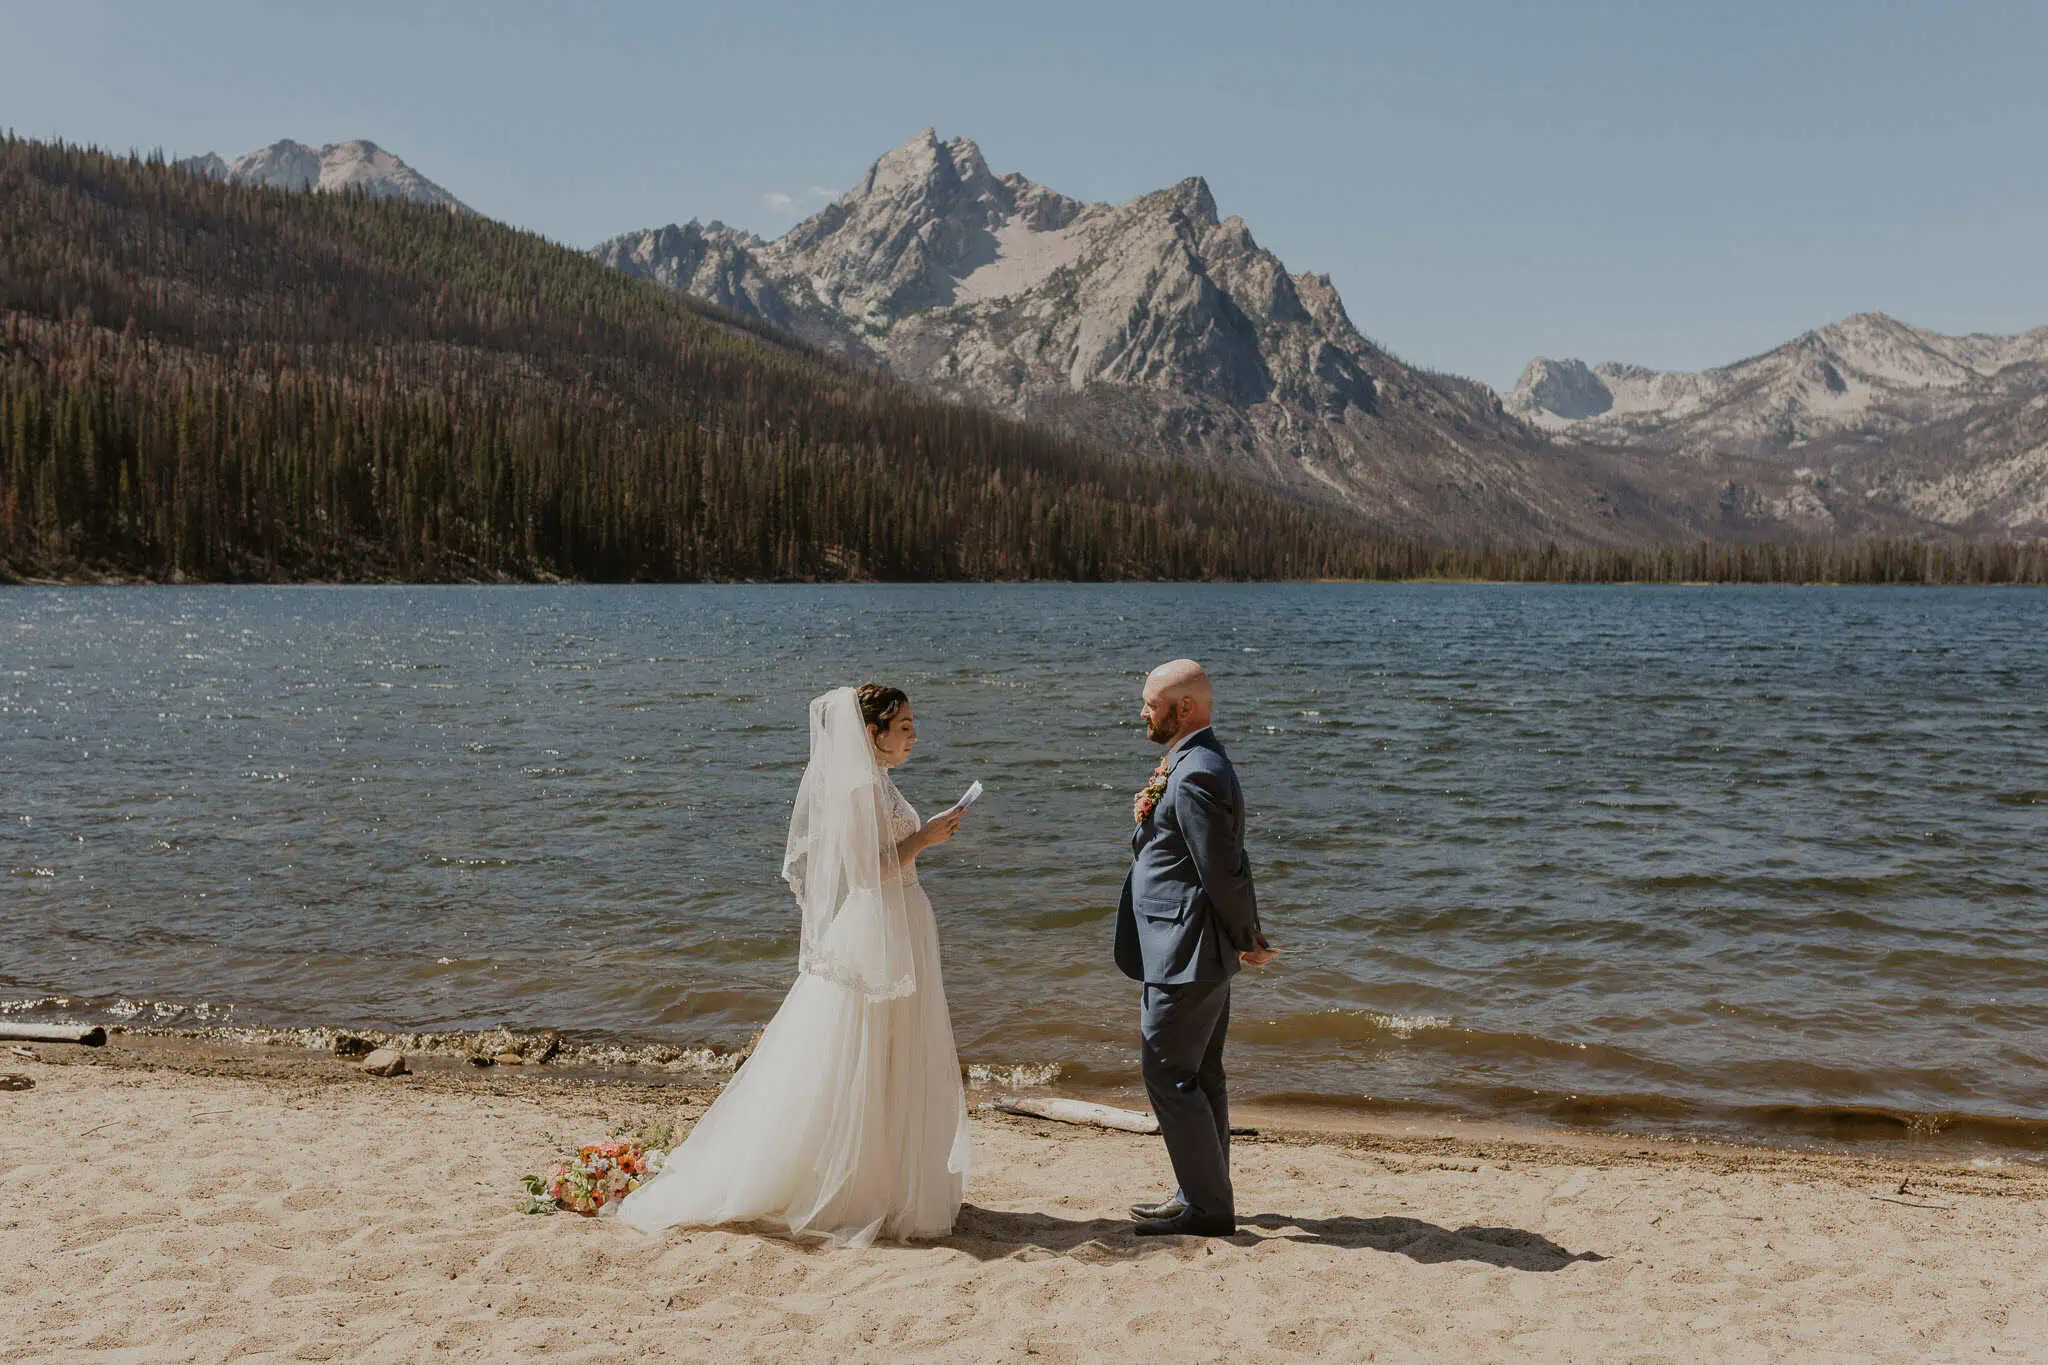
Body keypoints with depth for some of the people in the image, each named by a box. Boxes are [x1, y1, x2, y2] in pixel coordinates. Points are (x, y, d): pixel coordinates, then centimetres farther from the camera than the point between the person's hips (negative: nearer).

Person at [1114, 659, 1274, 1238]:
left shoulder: (1194, 776, -21)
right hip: (1202, 953, 11)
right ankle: (1206, 1196, 27)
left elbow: (1224, 869, -22)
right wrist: (1147, 816, -3)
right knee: (1199, 1075, 17)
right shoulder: (1196, 763, 13)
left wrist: (1251, 942, -10)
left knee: (1168, 1073, -3)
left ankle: (1207, 1205, 5)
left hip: (1185, 953, -11)